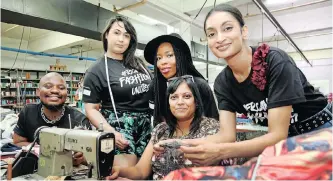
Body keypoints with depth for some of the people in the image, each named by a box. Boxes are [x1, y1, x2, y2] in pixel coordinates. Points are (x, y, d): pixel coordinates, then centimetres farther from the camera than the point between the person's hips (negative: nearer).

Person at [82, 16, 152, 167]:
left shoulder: (138, 63, 11)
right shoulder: (96, 71, -3)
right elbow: (91, 109, -7)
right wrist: (111, 132, -21)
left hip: (147, 126, 5)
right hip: (120, 128, -5)